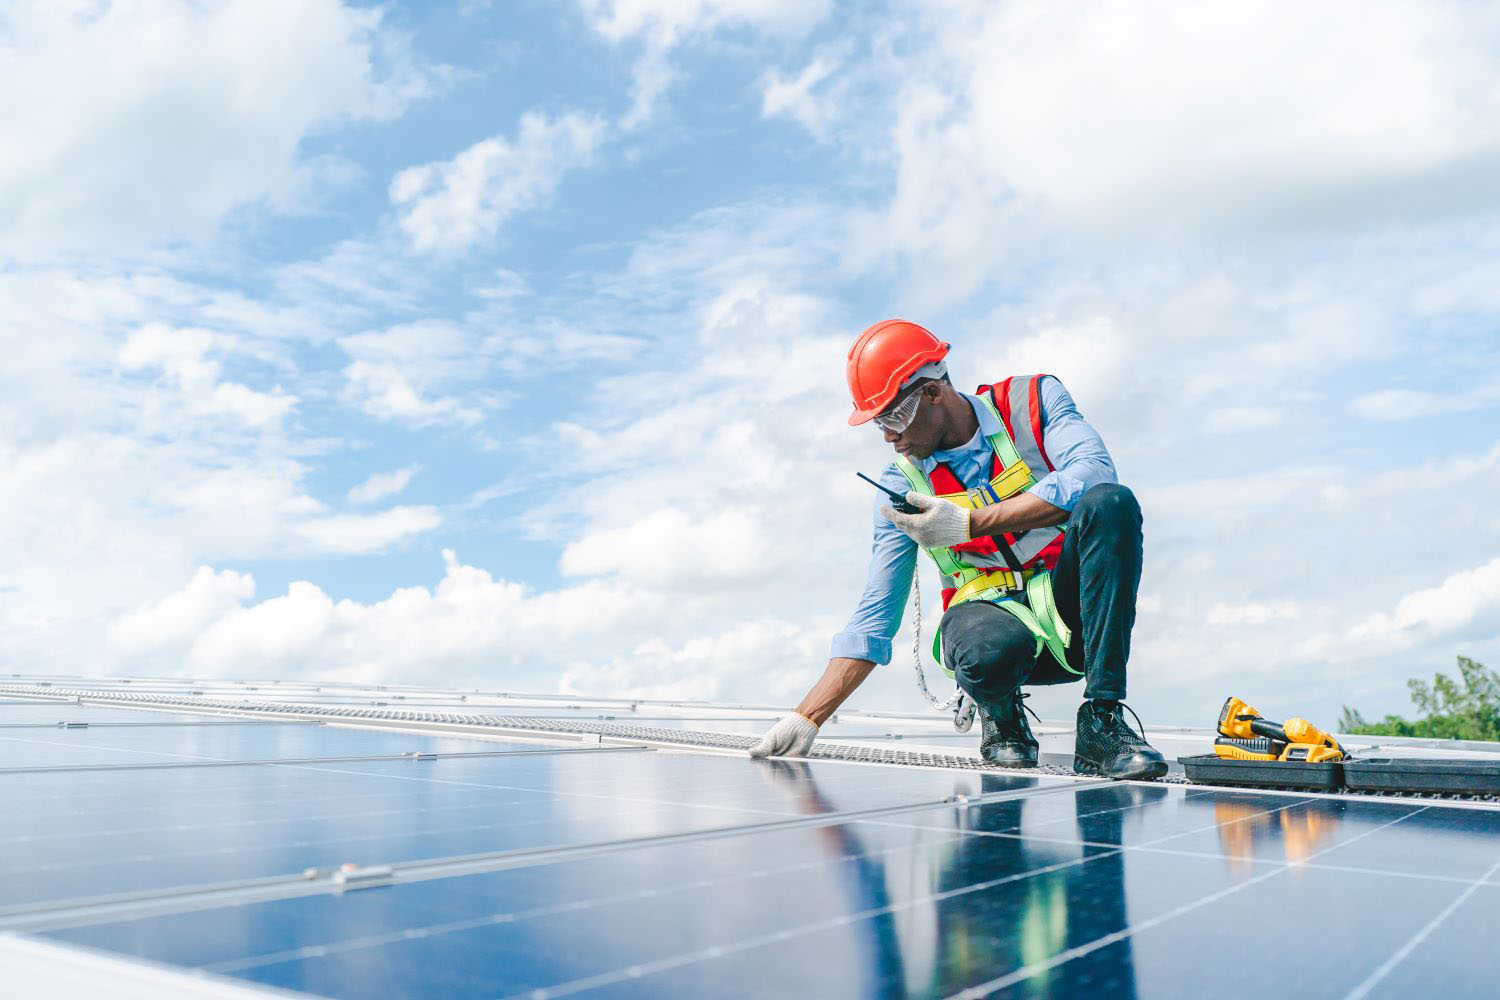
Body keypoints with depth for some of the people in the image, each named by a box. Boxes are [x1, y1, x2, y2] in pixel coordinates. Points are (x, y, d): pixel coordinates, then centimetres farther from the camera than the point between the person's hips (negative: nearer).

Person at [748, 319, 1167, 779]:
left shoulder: (1035, 400, -3)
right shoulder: (902, 486, 0)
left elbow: (1093, 473, -22)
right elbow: (874, 616, 0)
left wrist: (970, 522, -25)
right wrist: (807, 718, -8)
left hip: (1073, 604, 1)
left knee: (1110, 503, -29)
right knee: (981, 652, -38)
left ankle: (1102, 724, -21)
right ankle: (1001, 712, 2)